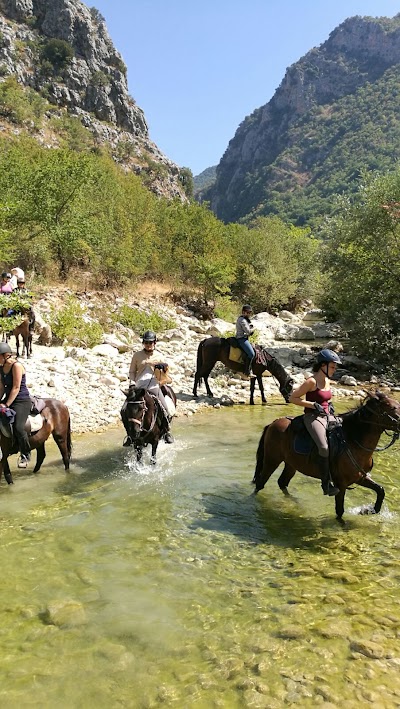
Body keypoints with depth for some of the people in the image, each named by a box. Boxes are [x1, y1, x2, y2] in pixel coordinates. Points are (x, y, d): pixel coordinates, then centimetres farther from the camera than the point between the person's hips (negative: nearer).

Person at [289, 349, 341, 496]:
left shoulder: (327, 381, 11)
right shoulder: (312, 381, -12)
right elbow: (292, 398, -12)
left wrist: (329, 405, 8)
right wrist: (313, 405, -17)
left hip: (328, 416, 8)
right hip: (313, 417, -8)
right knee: (325, 448, -28)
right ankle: (326, 485, -17)